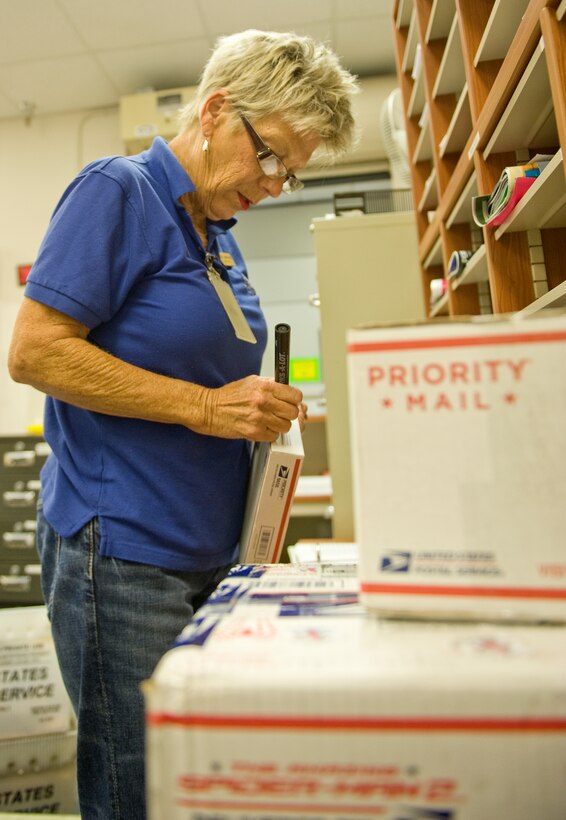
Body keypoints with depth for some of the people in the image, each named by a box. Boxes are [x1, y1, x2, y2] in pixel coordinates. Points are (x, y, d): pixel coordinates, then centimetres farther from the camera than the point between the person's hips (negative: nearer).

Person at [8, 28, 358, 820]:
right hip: (121, 548, -8)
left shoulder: (222, 240, 16)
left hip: (207, 553, 8)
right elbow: (34, 352, -15)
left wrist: (261, 410, 5)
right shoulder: (117, 190, -7)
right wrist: (202, 406, -20)